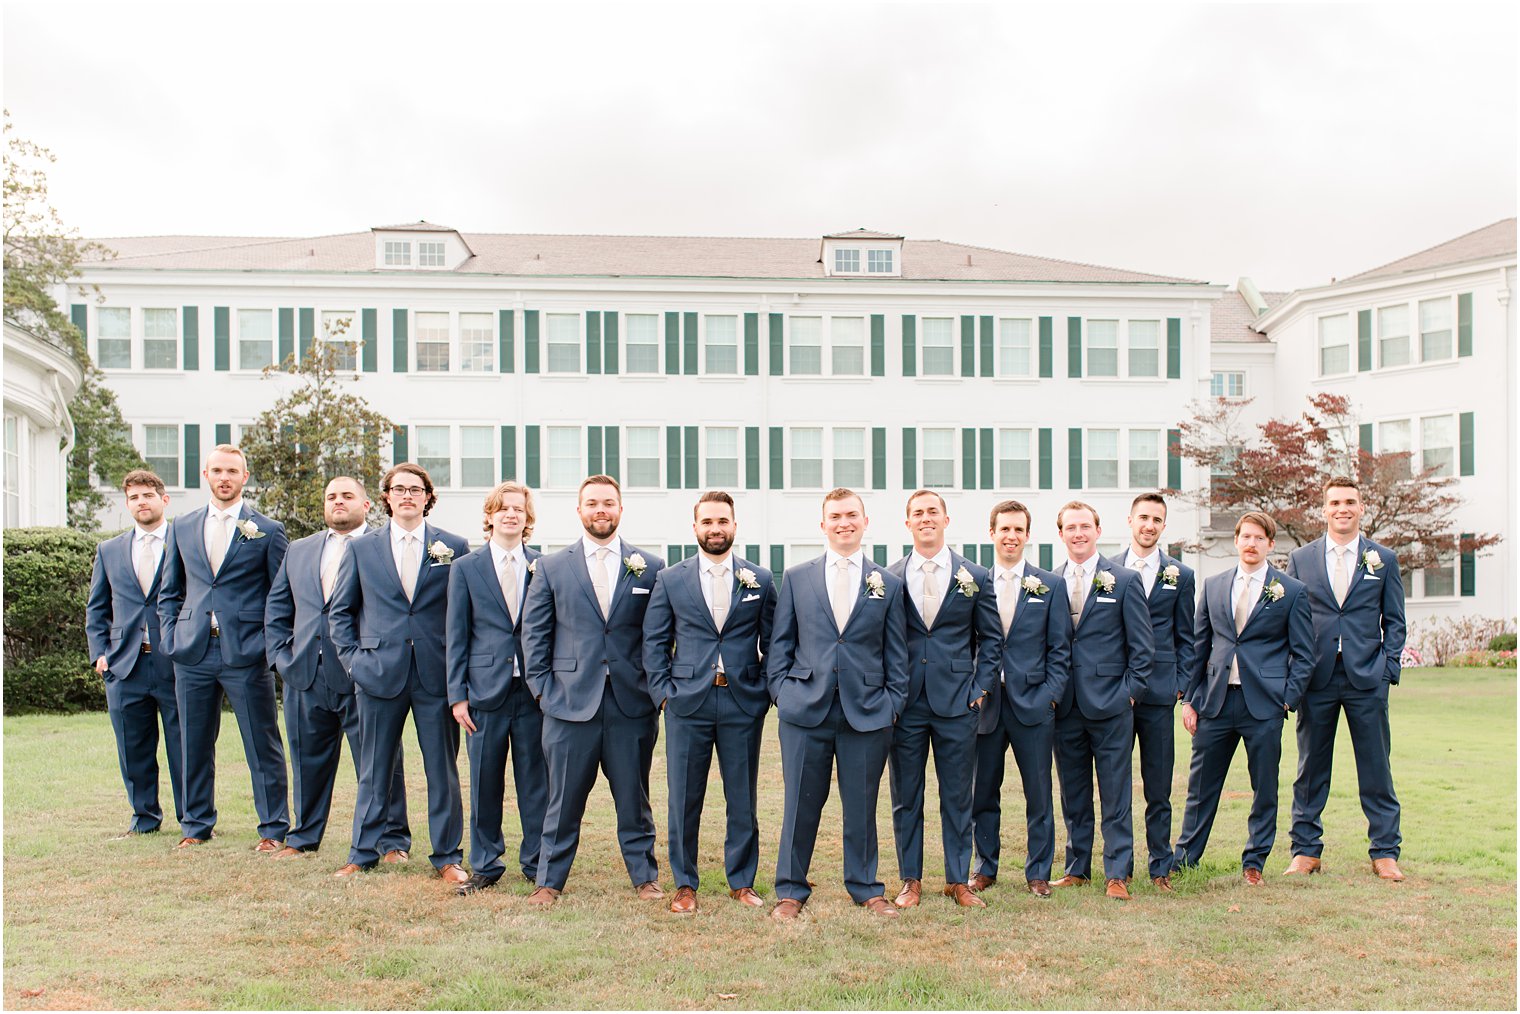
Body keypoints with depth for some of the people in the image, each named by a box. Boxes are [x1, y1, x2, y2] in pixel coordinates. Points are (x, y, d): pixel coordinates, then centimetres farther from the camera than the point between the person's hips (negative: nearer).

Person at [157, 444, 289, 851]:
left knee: (262, 745, 1)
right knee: (195, 743, 11)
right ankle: (197, 825, 26)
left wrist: (272, 645, -4)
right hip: (192, 654, 4)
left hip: (246, 654, -3)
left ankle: (274, 829, 10)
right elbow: (169, 592, 17)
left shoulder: (267, 531, 2)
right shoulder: (182, 527, 13)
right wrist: (170, 638, 6)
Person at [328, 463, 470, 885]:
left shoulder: (454, 548, 4)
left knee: (443, 771, 5)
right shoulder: (361, 548, 8)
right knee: (374, 771, 10)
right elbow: (339, 610, 13)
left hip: (437, 675, -1)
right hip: (379, 674, 1)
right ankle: (363, 853, 24)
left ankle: (447, 856, 16)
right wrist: (352, 658, 3)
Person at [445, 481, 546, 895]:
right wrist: (457, 695, -1)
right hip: (486, 690, 0)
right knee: (485, 783, 7)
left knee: (536, 782, 5)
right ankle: (485, 865, 22)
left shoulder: (544, 569, 5)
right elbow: (456, 637, 5)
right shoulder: (465, 569, 6)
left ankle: (537, 863, 19)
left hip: (532, 691, 0)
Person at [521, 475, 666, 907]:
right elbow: (534, 634, 7)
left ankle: (644, 877, 26)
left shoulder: (650, 567, 5)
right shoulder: (552, 568, 5)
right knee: (564, 799, 7)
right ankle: (550, 880, 22)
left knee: (634, 798, 10)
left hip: (632, 704, 0)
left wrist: (656, 689, 2)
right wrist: (543, 688, 1)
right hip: (570, 702, 0)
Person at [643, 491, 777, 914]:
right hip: (686, 704, 0)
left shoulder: (760, 580, 5)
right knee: (684, 799, 6)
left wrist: (767, 692, 2)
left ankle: (742, 882, 23)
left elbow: (772, 643, 8)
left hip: (744, 704, 0)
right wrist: (663, 693, -2)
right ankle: (684, 884, 20)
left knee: (743, 799, 8)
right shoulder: (670, 579, 4)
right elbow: (654, 642, 6)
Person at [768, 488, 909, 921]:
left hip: (867, 713, 0)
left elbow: (896, 653, 9)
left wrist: (893, 702, 2)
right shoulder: (796, 578, 8)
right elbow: (780, 644, 9)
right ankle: (791, 890, 19)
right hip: (806, 709, 0)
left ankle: (866, 888, 25)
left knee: (862, 806, 8)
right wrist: (782, 692, 0)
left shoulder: (888, 584, 8)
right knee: (800, 804, 5)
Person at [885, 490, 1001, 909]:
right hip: (905, 703, 0)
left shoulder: (975, 577, 4)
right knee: (906, 797, 7)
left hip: (957, 702, 0)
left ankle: (958, 880, 20)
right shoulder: (889, 579, 3)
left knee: (957, 797, 8)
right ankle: (911, 880, 20)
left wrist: (980, 689, 0)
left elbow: (991, 639, 9)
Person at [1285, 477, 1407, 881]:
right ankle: (1306, 850, 16)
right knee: (1311, 769, 7)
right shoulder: (1300, 559, 6)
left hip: (1367, 680, 0)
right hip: (1317, 678, 0)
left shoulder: (1383, 559, 6)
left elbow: (1394, 621, 8)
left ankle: (1385, 852, 18)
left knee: (1375, 769, 6)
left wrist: (1388, 669, -3)